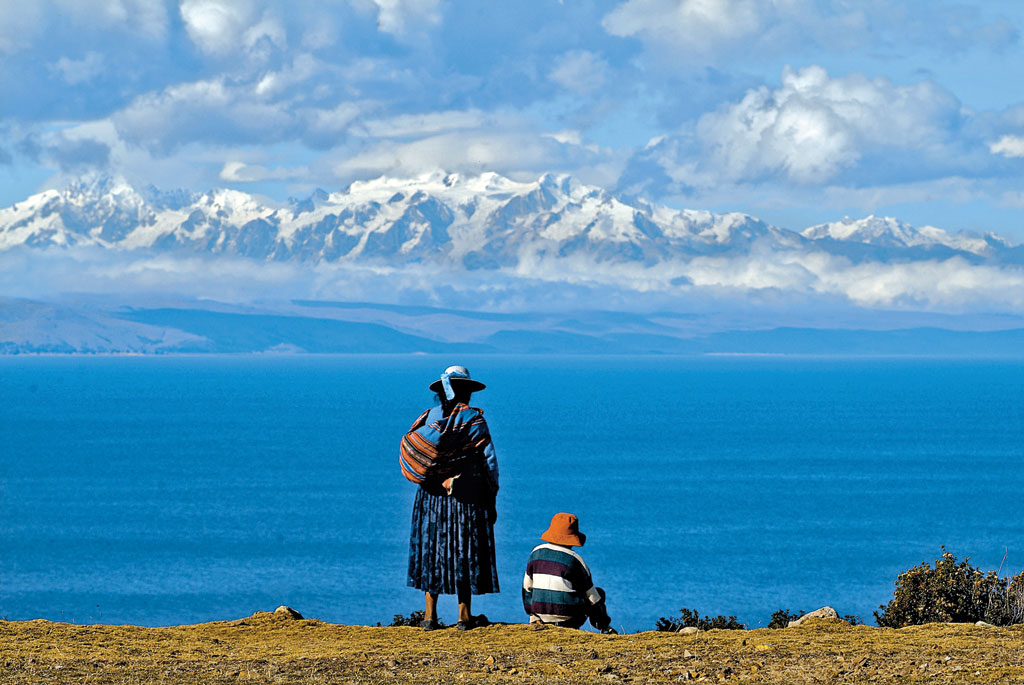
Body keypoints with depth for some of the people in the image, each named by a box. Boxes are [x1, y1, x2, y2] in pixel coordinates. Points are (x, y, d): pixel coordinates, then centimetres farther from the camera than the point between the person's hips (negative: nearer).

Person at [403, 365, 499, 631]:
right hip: (468, 499, -2)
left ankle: (430, 615, 6)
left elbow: (408, 458, -2)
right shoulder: (474, 420, -6)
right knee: (465, 554, 4)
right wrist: (492, 499, 2)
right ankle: (464, 615, 4)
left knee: (431, 549, 8)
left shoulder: (428, 418, 0)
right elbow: (490, 463, -6)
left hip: (431, 498, 2)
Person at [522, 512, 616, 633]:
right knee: (599, 593, 18)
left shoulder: (536, 552, 1)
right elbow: (591, 595, -2)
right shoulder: (575, 560, -11)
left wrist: (532, 615, 22)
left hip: (543, 618, 5)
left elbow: (527, 587, 9)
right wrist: (606, 626, 10)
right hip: (569, 620, -5)